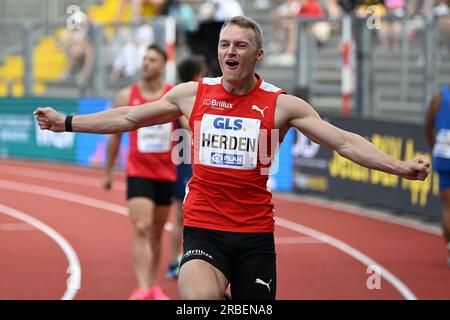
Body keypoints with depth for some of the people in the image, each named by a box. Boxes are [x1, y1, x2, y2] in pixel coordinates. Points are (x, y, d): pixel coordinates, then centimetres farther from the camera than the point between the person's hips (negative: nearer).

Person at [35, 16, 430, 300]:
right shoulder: (192, 94, 5)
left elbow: (344, 141, -4)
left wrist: (400, 167, -15)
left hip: (255, 233, 0)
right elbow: (128, 118, 14)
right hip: (203, 229, 0)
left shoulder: (282, 104, -1)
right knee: (199, 298, -32)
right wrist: (67, 122, 15)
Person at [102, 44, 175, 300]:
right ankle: (143, 288, -22)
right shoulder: (126, 97, -1)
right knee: (141, 229, -16)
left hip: (166, 174, 2)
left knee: (157, 232, 14)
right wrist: (108, 171, 13)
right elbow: (115, 136, 9)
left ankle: (153, 285, 27)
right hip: (138, 173, -2)